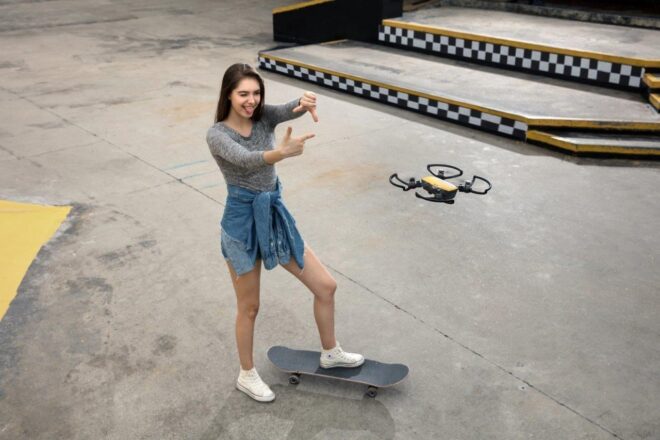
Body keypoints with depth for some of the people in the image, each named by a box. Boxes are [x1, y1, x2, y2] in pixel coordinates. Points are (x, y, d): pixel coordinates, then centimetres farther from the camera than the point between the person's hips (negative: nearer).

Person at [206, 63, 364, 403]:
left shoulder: (264, 116, 0)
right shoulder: (216, 134, -14)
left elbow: (290, 110, -20)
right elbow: (245, 159, -34)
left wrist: (306, 102, -44)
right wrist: (281, 153, -54)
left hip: (275, 216, 6)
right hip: (242, 222, -5)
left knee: (326, 286, 9)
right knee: (249, 307, 10)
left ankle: (330, 353, 33)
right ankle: (246, 376, 34)